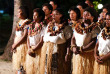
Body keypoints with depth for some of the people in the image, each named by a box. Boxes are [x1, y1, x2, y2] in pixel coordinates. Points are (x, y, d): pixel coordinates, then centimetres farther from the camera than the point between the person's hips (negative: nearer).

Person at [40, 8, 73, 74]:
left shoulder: (65, 27, -2)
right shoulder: (50, 25, 16)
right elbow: (45, 38, 10)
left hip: (58, 52, -5)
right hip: (47, 50, 5)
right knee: (47, 68, 4)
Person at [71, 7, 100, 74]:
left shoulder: (95, 28, -8)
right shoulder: (78, 26, 12)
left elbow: (94, 43, -16)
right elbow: (73, 38, 12)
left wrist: (81, 49, -17)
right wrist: (74, 47, -8)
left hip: (88, 55, -5)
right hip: (77, 55, 6)